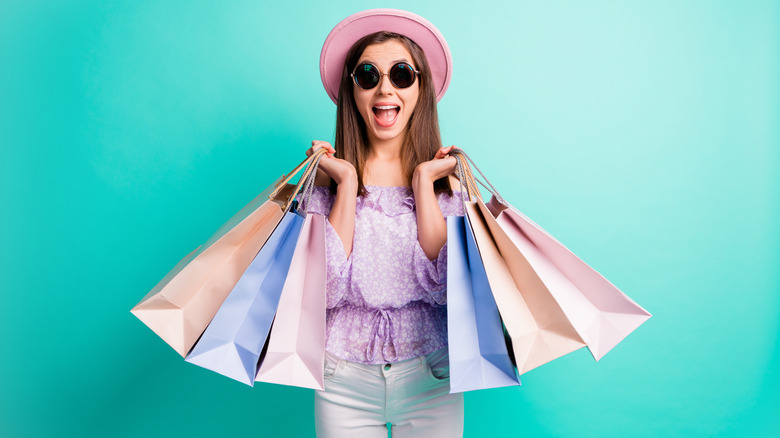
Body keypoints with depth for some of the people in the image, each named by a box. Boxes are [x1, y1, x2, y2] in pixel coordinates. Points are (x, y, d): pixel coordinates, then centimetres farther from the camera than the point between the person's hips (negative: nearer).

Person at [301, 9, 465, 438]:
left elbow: (443, 287, -13)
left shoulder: (446, 175, -1)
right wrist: (347, 184, -13)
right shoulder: (326, 176, -2)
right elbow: (328, 288, -14)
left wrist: (423, 183, -13)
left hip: (429, 378, 1)